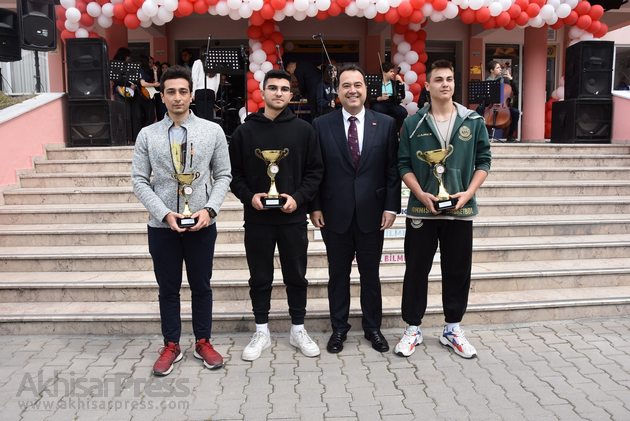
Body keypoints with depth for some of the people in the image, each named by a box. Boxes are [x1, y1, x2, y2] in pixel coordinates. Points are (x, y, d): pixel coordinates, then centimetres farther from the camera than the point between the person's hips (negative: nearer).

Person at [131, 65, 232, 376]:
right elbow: (139, 180, 0)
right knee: (168, 288, 12)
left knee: (201, 286, 12)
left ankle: (203, 342, 28)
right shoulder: (147, 135, 0)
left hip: (202, 224, 0)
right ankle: (171, 346, 27)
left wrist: (209, 209, -13)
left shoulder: (213, 131, -1)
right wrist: (164, 213, -12)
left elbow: (223, 175, 1)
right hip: (161, 225, 1)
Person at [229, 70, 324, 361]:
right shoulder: (245, 131, 4)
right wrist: (248, 197, -11)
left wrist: (298, 198, -11)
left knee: (296, 275, 10)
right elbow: (234, 172, 6)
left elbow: (315, 170, 3)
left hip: (293, 217, 0)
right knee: (260, 277, 10)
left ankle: (298, 330, 25)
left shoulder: (303, 129, 3)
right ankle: (261, 331, 25)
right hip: (257, 218, 0)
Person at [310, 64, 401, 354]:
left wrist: (391, 206, -4)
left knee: (370, 273, 12)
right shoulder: (321, 125, 0)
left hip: (372, 213, 1)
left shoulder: (386, 124, 2)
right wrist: (315, 207, -4)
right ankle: (338, 328, 27)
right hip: (335, 213, 0)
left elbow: (392, 169, 2)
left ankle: (373, 327, 29)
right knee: (338, 273, 11)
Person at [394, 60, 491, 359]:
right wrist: (421, 194, -14)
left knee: (458, 271, 9)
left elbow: (483, 161, 4)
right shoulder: (413, 123, 1)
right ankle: (412, 329, 20)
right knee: (416, 270, 6)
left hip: (460, 210, 1)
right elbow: (404, 164, 0)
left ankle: (452, 329, 25)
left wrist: (469, 192, -10)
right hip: (421, 209, -1)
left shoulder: (474, 122, 3)